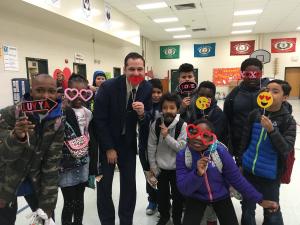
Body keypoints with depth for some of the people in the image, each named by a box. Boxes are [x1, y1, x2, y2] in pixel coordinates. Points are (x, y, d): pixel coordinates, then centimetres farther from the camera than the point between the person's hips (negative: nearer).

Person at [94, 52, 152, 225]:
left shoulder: (147, 89, -10)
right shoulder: (108, 86, -21)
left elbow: (146, 125, -4)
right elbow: (99, 120, -14)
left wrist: (142, 114, -27)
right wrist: (109, 148, -11)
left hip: (128, 143, 3)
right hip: (106, 143, -2)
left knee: (129, 185, 9)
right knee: (104, 186, 6)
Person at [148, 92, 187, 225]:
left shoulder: (182, 125, -16)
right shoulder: (156, 124, -9)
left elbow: (182, 147, -19)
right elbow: (151, 146, -3)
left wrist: (167, 136, -28)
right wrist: (153, 165, -2)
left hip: (177, 168, -2)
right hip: (160, 167, 2)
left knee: (177, 195, 15)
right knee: (162, 194, 19)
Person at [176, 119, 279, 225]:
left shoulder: (220, 152, -23)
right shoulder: (182, 155, -21)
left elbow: (237, 178, -12)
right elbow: (183, 189, -23)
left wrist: (260, 200, -9)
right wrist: (197, 173, -40)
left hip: (221, 197, 1)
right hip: (196, 198, 0)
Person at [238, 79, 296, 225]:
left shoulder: (287, 120, -10)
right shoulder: (255, 114, -3)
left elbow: (286, 149, -18)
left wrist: (271, 130, -30)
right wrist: (241, 162, 9)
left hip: (270, 175, -3)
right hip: (249, 170, 3)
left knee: (272, 213, 14)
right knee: (247, 209, 19)